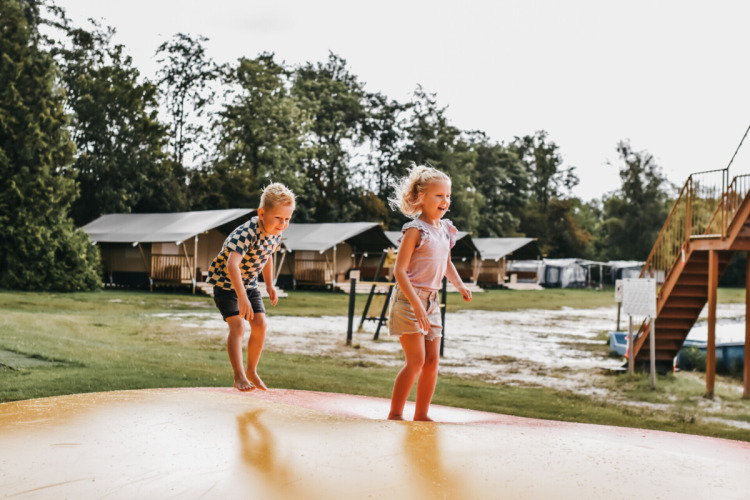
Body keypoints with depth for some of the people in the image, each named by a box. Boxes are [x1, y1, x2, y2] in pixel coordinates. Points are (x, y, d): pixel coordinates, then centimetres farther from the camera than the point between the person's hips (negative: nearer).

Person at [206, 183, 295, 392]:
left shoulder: (275, 234, -9)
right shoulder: (247, 233, -34)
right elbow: (232, 264, -46)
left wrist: (269, 285, 13)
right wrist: (242, 296, -54)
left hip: (249, 282, 7)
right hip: (225, 282, -7)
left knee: (260, 324, -1)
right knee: (237, 326, -17)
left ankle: (251, 371, 17)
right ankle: (239, 377, -10)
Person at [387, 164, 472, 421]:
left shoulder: (445, 229, 9)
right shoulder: (415, 230, -13)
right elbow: (399, 270, -18)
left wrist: (459, 285, 12)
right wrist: (416, 305, -26)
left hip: (431, 301, 8)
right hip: (409, 300, -7)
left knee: (432, 360, 6)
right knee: (416, 360, -11)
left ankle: (421, 415, 17)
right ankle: (395, 414, -1)